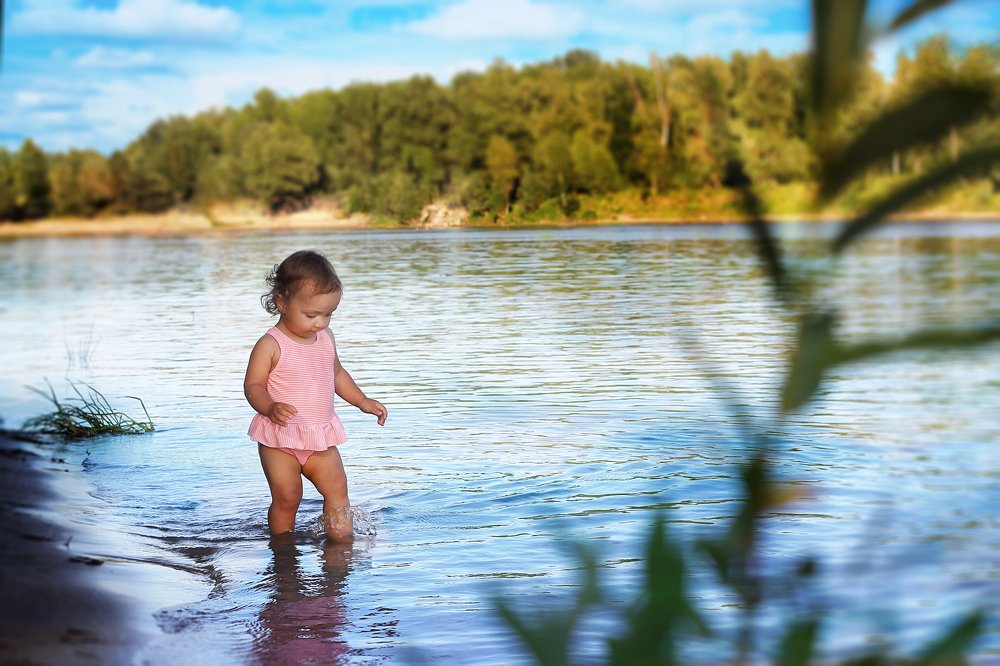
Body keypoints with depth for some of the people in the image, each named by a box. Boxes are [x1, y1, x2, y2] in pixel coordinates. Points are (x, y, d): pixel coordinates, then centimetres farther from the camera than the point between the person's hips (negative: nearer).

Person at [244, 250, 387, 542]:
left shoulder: (326, 338, 6)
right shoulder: (270, 345, -13)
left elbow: (336, 374, 22)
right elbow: (253, 385, -14)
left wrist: (362, 401, 15)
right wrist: (270, 407, -33)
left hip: (320, 437, 5)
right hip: (279, 440, -5)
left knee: (337, 489, -3)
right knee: (286, 498, -3)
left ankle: (343, 542, 3)